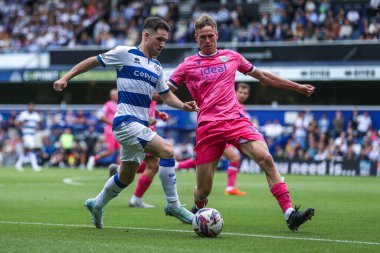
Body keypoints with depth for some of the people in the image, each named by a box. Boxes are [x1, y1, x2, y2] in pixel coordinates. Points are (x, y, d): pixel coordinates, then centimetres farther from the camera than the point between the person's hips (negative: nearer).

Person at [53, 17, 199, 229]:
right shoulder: (125, 54, -5)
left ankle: (97, 205, 38)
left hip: (141, 126, 8)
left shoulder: (157, 68, 15)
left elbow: (167, 95, 21)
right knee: (167, 150, -23)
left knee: (126, 177, 17)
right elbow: (93, 61, 3)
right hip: (126, 121, -8)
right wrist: (66, 78, -2)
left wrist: (183, 105, 1)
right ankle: (173, 204, -16)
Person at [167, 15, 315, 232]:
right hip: (208, 126, -1)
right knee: (203, 190, 0)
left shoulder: (231, 57, 14)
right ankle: (198, 209, 37)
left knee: (265, 158, -24)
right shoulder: (188, 65, 8)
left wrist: (297, 87, 27)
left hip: (236, 119, 1)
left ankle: (289, 213, -27)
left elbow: (262, 76, 24)